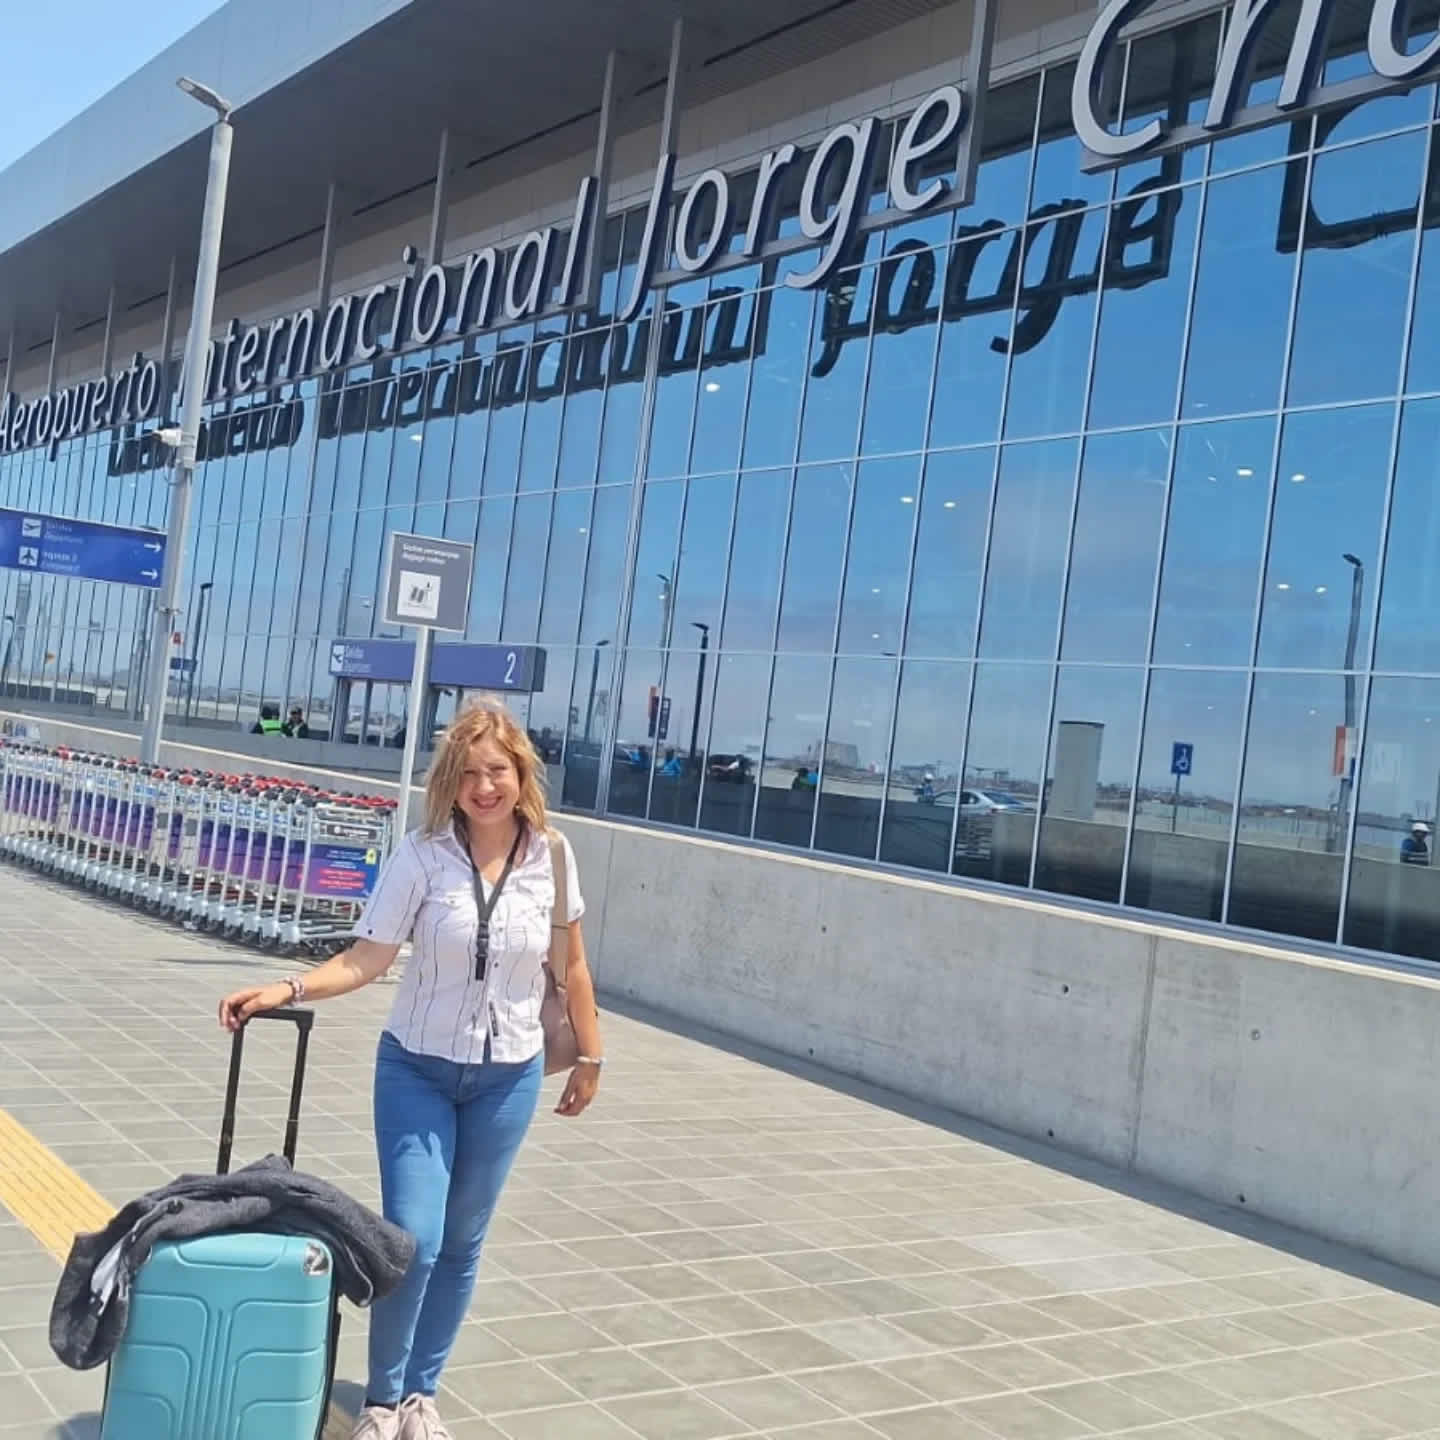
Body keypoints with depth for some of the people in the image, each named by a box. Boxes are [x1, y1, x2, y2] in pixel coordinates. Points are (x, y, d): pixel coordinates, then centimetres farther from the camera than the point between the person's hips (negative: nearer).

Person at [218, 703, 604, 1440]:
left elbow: (572, 965, 4)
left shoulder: (550, 856, -8)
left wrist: (589, 1056, 9)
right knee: (410, 1239, -8)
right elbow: (366, 959, -17)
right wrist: (286, 990, -31)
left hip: (509, 1076, 2)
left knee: (461, 1243, 11)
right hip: (417, 1068, -2)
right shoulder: (422, 854, -15)